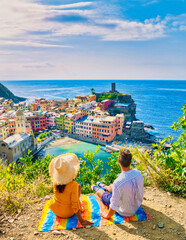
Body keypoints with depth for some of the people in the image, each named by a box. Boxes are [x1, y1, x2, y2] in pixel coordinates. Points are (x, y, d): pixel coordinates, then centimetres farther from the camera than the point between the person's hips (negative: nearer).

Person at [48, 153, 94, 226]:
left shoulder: (55, 182, -18)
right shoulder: (73, 185, -32)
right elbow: (74, 204, -28)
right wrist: (81, 221, -20)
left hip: (55, 210, 4)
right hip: (68, 213, -4)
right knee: (79, 186, 12)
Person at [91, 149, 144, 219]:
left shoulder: (118, 182, -40)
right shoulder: (138, 173, -20)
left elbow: (114, 206, -28)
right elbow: (141, 191, -1)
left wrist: (107, 215, -7)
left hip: (125, 212, -5)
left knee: (99, 192, 16)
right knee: (111, 186, 28)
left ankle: (98, 189, 54)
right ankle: (104, 186, 63)